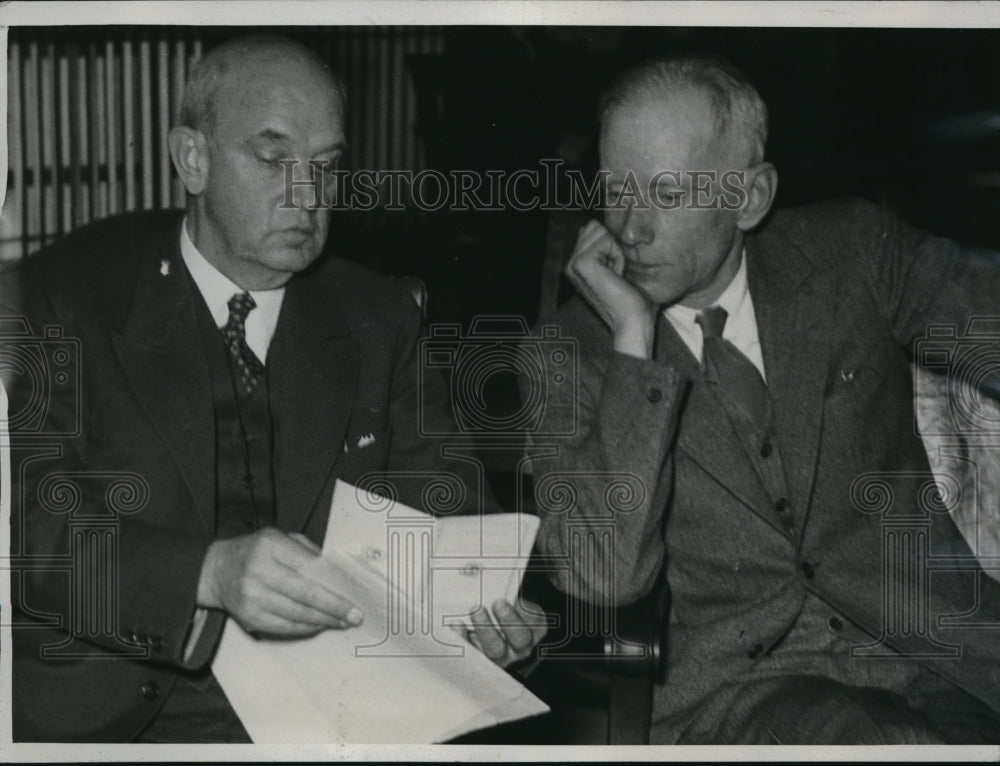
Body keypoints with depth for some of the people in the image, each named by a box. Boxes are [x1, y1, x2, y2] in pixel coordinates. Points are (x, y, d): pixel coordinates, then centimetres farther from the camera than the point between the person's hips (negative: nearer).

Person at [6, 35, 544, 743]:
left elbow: (441, 505, 8)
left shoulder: (380, 320, 10)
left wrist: (485, 603, -14)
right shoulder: (70, 292, -1)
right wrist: (209, 573, -29)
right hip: (115, 712, -3)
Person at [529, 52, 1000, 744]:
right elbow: (603, 578, -12)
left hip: (942, 652, 3)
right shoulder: (574, 347, -1)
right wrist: (634, 343, -16)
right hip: (740, 683, -2)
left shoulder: (852, 252, 2)